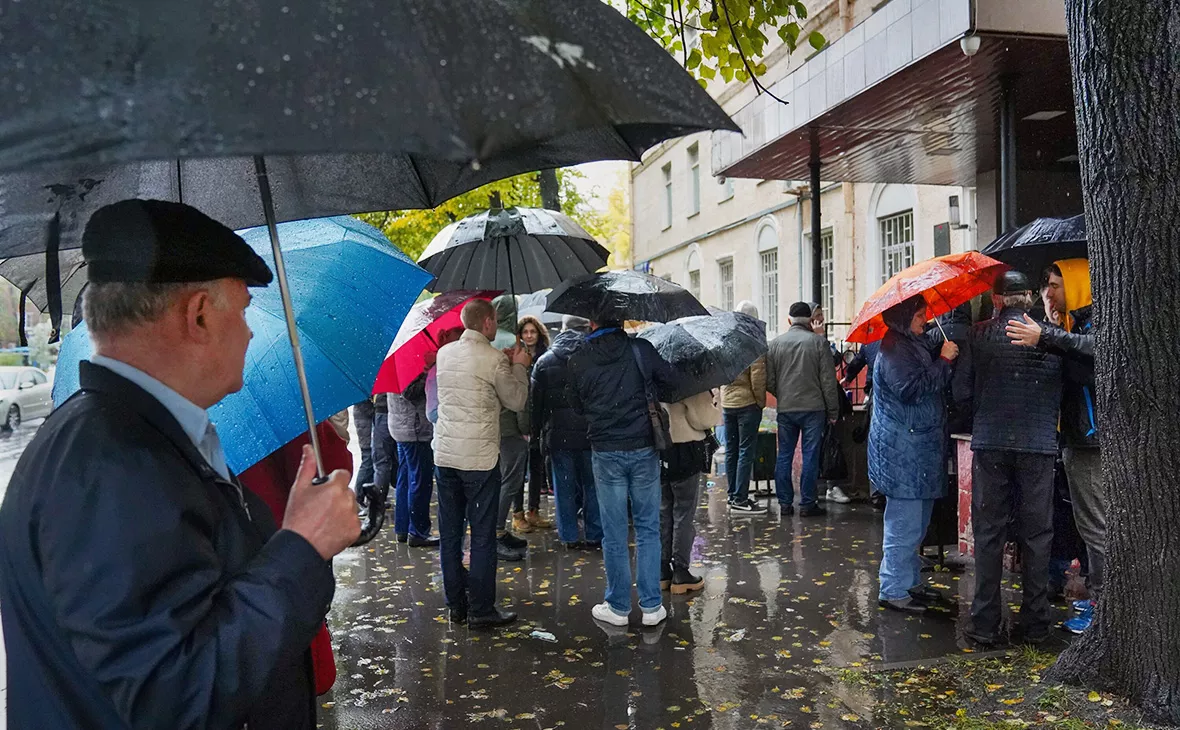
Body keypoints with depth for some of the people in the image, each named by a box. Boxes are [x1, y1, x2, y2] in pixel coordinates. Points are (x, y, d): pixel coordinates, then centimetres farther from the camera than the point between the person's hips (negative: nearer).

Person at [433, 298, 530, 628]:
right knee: (483, 535, 2)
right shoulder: (494, 359, -10)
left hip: (444, 455, 6)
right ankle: (481, 609, 7)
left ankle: (455, 604, 20)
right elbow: (516, 401, -3)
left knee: (450, 533, 11)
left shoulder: (444, 354, 8)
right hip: (479, 457, -6)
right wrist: (518, 366, 9)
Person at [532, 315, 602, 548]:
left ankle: (570, 537, 13)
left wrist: (536, 433, 11)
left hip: (559, 434, 1)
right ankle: (594, 536, 13)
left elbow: (536, 402, 5)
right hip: (591, 433, -1)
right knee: (592, 485, 8)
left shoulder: (544, 361, 2)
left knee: (564, 486, 8)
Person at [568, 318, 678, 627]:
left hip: (606, 452, 0)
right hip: (644, 449, 1)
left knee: (614, 533, 9)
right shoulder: (641, 349, -5)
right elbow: (670, 380, 5)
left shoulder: (578, 360, -4)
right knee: (648, 529, 10)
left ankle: (618, 607, 18)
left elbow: (577, 405, 7)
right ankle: (651, 606, 14)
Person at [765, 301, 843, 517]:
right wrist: (833, 410, 2)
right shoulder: (818, 342, -4)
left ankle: (785, 503, 13)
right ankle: (807, 504, 5)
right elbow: (828, 380, -5)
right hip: (813, 408, -3)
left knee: (784, 455, 9)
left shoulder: (776, 343, 3)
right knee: (810, 456, 3)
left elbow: (769, 381, 4)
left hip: (785, 409, 3)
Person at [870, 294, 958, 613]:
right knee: (904, 524, -7)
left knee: (915, 524, 18)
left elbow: (930, 385, 31)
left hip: (918, 449, 11)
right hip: (903, 452, -11)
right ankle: (893, 591, 0)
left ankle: (910, 582, 28)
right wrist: (943, 361, -17)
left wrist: (944, 362, 13)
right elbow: (911, 388, -24)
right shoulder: (894, 348, -13)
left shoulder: (912, 345, 21)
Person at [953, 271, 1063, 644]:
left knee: (989, 533, 6)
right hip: (1039, 445, 1)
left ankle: (985, 623, 9)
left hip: (990, 444, 0)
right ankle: (1036, 624, 17)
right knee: (1037, 534, 10)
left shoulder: (980, 334, -3)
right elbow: (1063, 391, 3)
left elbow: (962, 393, -3)